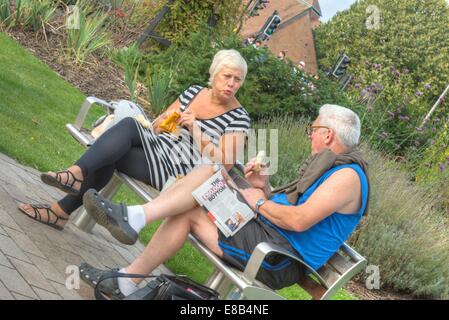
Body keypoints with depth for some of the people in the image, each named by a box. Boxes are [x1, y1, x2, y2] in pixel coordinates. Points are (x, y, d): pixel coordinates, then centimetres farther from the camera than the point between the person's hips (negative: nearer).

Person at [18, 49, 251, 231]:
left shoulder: (238, 117, -4)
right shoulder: (194, 92, 12)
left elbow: (224, 162, -15)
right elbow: (157, 127, 20)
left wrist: (196, 131, -18)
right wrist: (165, 120, -2)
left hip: (177, 169, -6)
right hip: (155, 146, 6)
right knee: (129, 125, -24)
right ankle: (77, 175, -26)